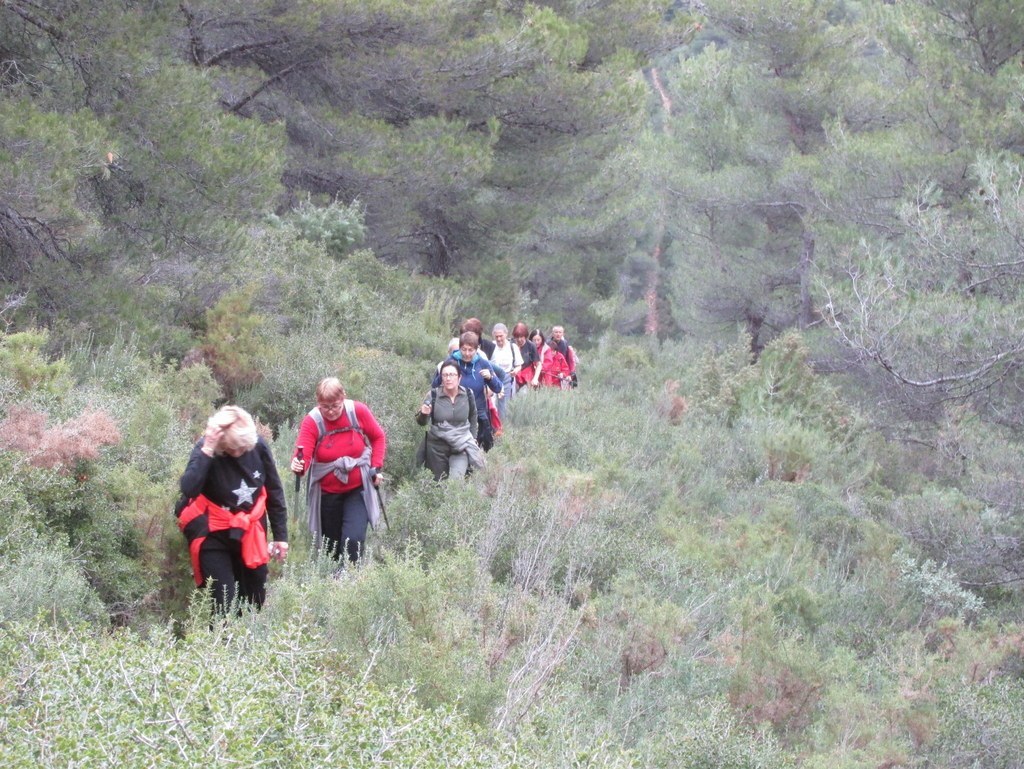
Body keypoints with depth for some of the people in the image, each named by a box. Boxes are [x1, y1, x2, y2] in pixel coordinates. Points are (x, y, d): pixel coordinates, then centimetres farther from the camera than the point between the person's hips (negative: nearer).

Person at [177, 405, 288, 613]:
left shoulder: (258, 447, -10)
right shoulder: (205, 449, -21)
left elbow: (274, 490, 3)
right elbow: (188, 489, -38)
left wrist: (281, 534, 5)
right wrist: (206, 452, -40)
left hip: (249, 533, 4)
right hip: (212, 535, -4)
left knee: (255, 599, 13)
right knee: (224, 603, -9)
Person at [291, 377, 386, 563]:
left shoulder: (358, 411, -12)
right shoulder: (311, 421, -16)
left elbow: (378, 437, 4)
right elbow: (303, 454, -28)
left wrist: (376, 467, -4)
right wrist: (298, 465, -51)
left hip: (358, 489, 0)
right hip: (327, 492, 0)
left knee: (354, 539, -16)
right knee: (331, 543, 11)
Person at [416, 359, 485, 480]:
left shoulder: (468, 395, -6)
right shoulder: (433, 395, -11)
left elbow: (473, 418, 12)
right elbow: (421, 422, -9)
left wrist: (473, 439, 12)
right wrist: (424, 414, -30)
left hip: (462, 445, 0)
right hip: (437, 446, 0)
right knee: (439, 481, 12)